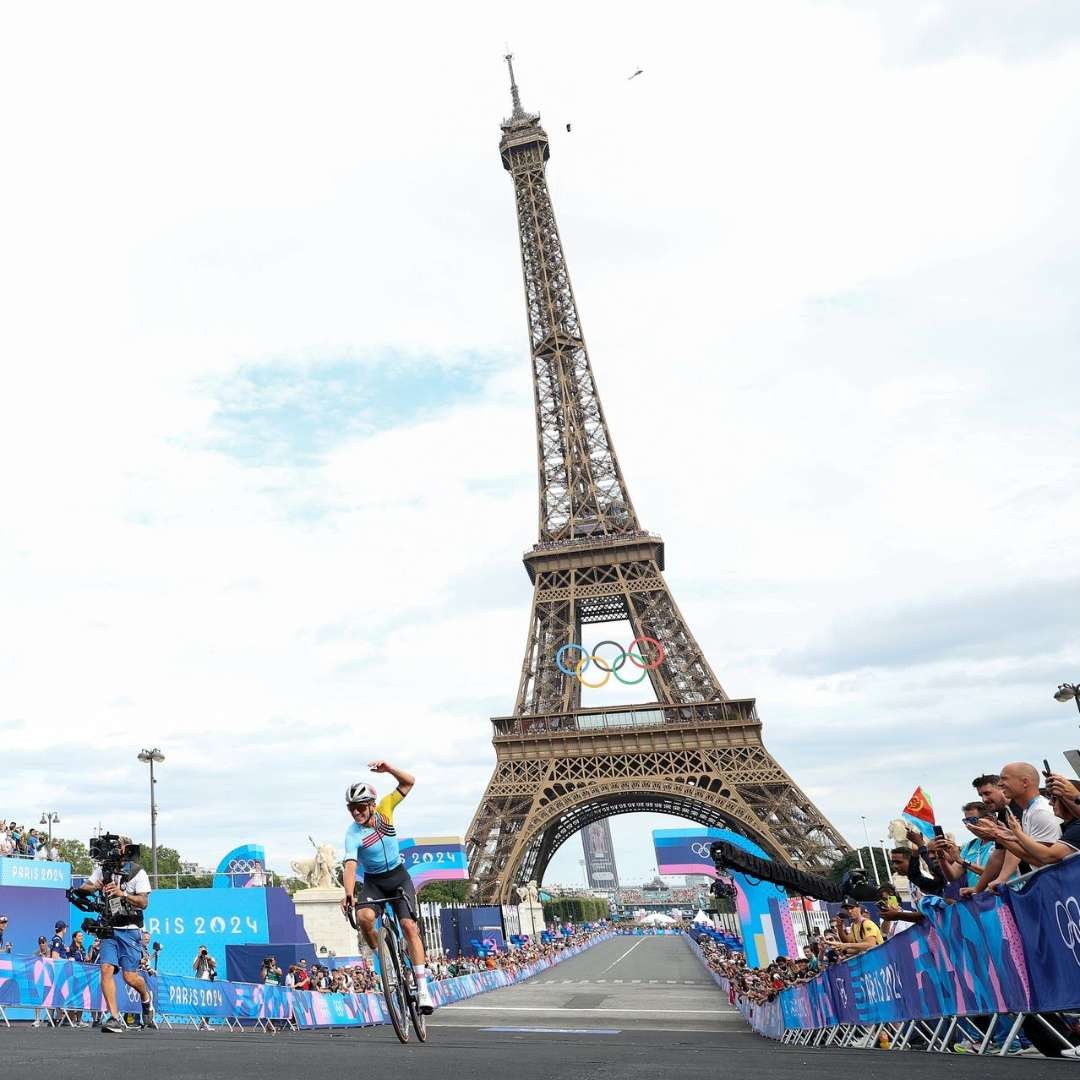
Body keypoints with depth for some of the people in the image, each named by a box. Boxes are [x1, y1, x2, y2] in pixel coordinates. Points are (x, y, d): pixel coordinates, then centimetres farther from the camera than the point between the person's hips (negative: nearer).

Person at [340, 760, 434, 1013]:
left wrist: (388, 768, -29)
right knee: (364, 917, -30)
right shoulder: (353, 835, -21)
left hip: (399, 876, 1)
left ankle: (422, 988, -13)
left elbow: (409, 782, -11)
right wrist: (349, 894, -53)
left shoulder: (384, 809, -13)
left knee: (409, 926, -14)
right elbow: (350, 865, -35)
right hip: (373, 881, -1)